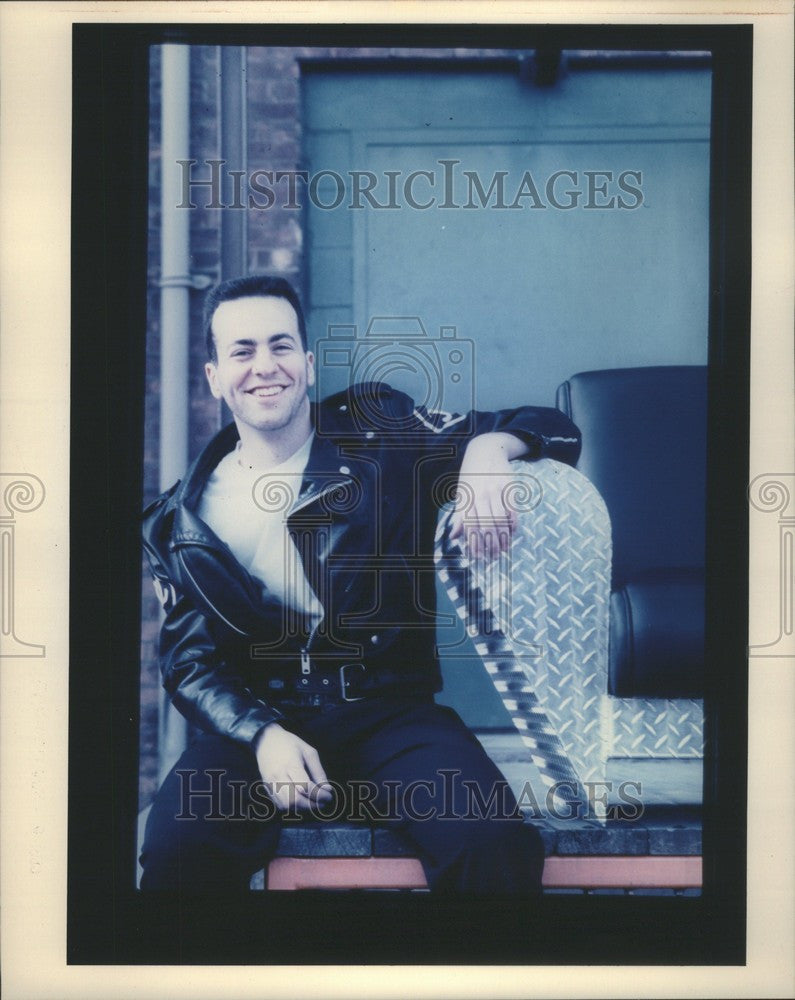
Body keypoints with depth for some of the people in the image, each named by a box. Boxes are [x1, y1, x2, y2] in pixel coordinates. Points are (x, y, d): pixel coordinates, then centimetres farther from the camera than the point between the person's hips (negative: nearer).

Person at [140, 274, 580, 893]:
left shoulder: (379, 432, 5)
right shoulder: (185, 521, 8)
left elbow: (553, 430, 4)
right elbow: (191, 662, 7)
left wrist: (489, 446, -22)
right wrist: (263, 737, -14)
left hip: (388, 709, 0)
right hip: (255, 719, 1)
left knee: (495, 844, -29)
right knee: (177, 849, -31)